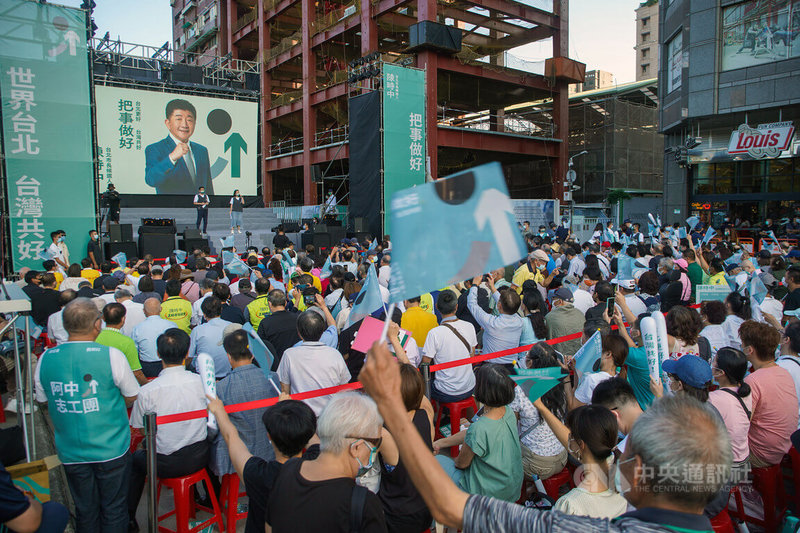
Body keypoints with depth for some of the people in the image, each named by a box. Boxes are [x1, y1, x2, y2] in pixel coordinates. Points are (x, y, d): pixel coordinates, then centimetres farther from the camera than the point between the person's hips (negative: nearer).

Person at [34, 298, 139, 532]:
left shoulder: (45, 359, -6)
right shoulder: (112, 355, -18)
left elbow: (44, 401, 10)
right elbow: (132, 396, -5)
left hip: (70, 453, 4)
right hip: (112, 450, -3)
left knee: (85, 512, 19)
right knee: (113, 511, 14)